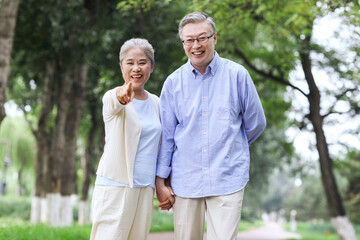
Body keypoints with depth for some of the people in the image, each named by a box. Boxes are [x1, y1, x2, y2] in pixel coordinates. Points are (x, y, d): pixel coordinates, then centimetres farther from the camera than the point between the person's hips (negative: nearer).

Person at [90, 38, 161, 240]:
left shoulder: (155, 103, 11)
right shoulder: (112, 98, -7)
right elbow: (115, 105, -32)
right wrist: (122, 96, -55)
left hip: (145, 188, 6)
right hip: (115, 186, -5)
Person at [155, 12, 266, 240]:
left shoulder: (237, 75, -1)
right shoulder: (173, 82, 4)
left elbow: (256, 123, 10)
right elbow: (165, 135, 8)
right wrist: (160, 181, 6)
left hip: (228, 180, -2)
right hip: (185, 181, 2)